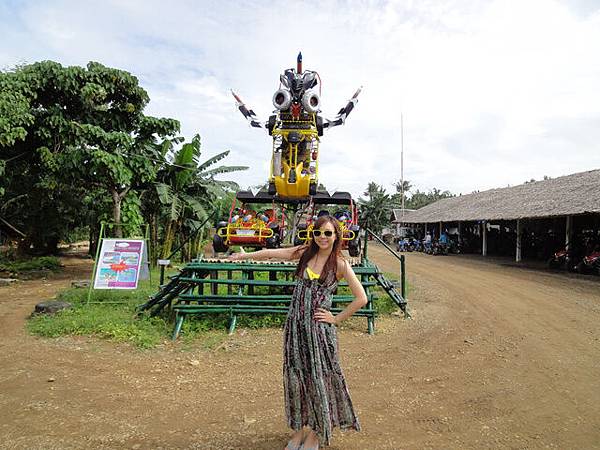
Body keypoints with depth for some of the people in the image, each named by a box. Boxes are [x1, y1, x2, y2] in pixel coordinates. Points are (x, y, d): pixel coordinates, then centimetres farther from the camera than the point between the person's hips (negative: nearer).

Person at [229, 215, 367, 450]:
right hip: (295, 323, 3)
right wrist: (245, 255, 12)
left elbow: (361, 299, -6)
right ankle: (300, 426, 31)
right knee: (296, 375, 11)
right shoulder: (305, 253, 2)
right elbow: (271, 253, 10)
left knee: (318, 376, 7)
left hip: (319, 327, -3)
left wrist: (336, 319, -4)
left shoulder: (340, 264, -6)